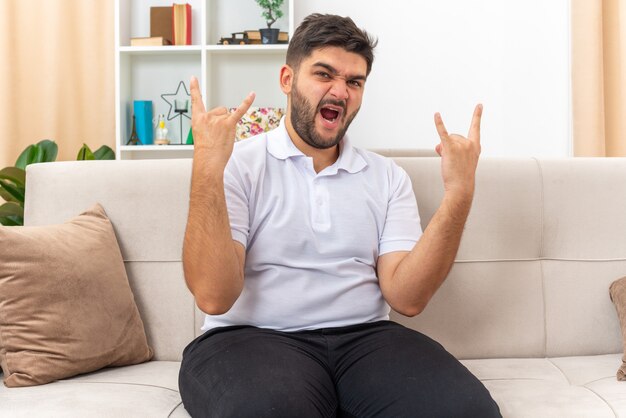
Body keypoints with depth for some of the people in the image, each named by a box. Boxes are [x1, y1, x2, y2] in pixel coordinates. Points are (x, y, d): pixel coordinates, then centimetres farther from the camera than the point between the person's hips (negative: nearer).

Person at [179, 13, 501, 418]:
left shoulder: (388, 177, 11)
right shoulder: (238, 165, 1)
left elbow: (406, 296, -2)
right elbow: (215, 297, -12)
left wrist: (459, 193, -10)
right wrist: (207, 168, -19)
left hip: (364, 337, 4)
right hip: (253, 339, -3)